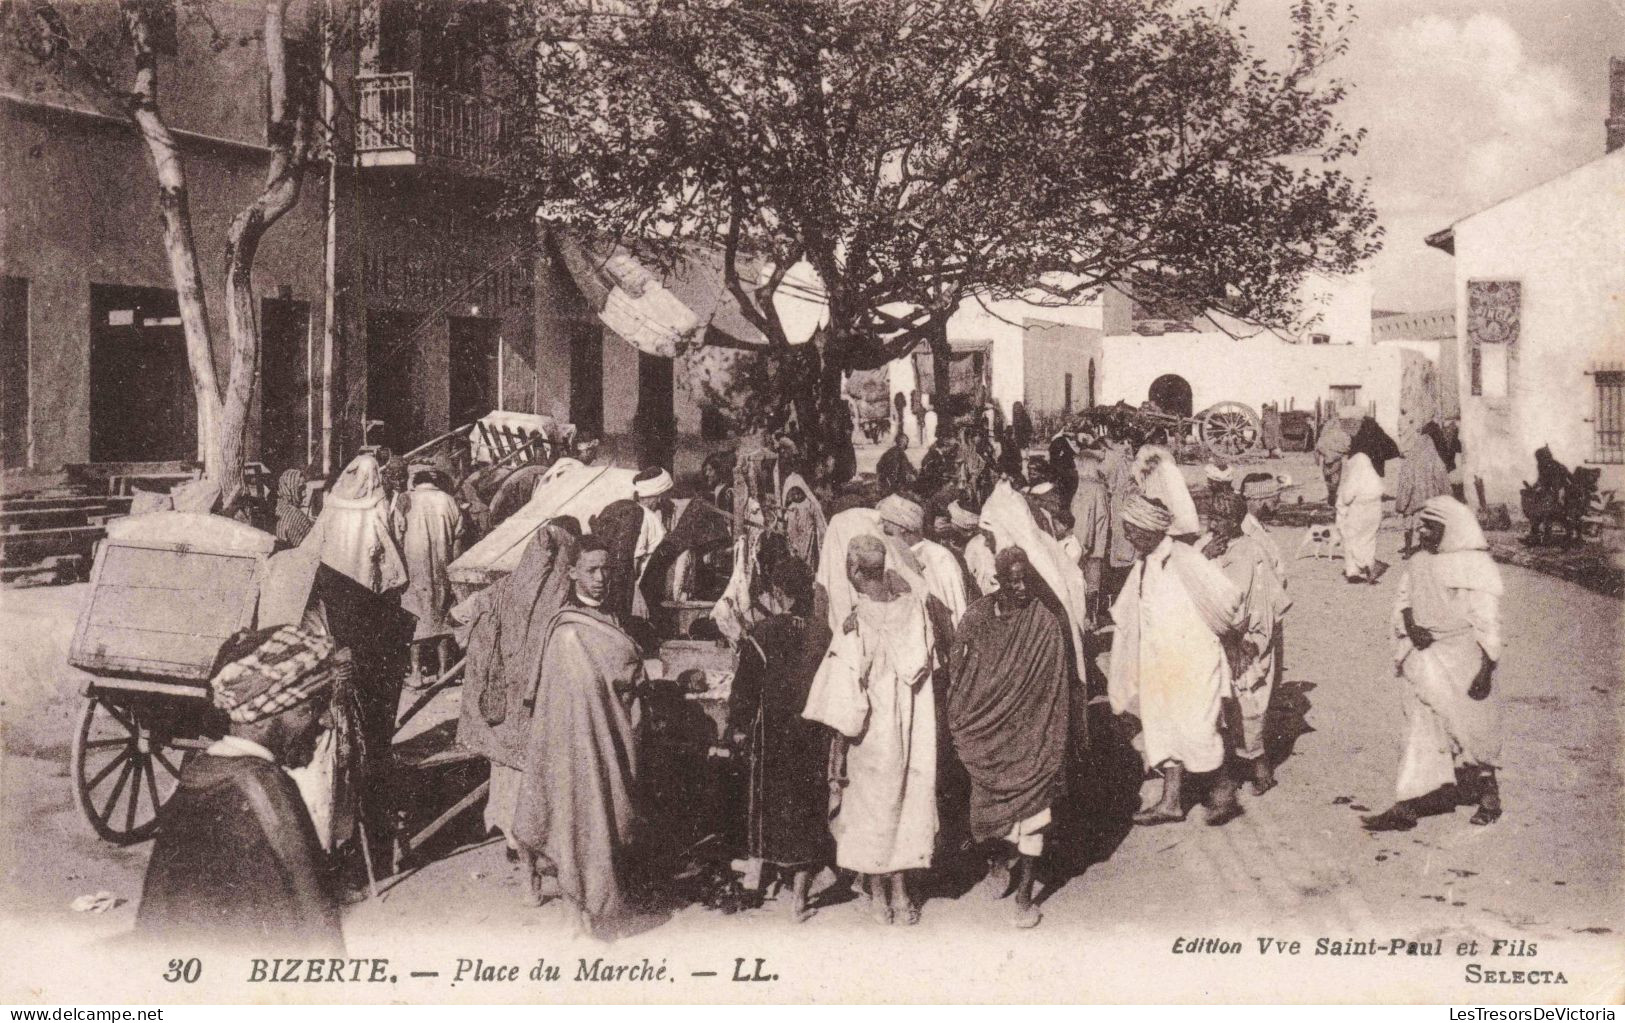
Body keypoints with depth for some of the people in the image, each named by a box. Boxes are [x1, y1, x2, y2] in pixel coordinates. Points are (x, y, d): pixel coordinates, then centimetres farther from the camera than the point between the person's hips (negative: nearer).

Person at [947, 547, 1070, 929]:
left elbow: (1056, 691, -5)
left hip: (1029, 737, -2)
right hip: (985, 734, 2)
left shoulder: (1046, 624, -9)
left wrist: (1053, 749, -6)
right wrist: (957, 729, 7)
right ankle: (999, 862, 42)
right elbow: (958, 677, 6)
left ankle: (1024, 894, 9)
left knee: (1030, 810, -1)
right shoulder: (977, 618, -4)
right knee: (988, 805, 12)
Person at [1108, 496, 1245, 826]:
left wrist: (1232, 629, -3)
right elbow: (1124, 616, 22)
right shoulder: (1141, 568, 8)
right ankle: (1171, 801, 15)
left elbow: (1225, 597, -16)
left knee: (1195, 727, -6)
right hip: (1159, 662, 8)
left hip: (1192, 659, -8)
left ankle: (1222, 787, 17)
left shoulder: (1183, 559, -17)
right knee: (1164, 728, 9)